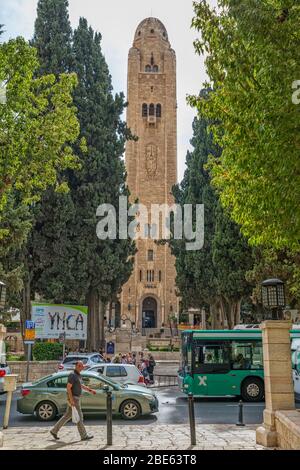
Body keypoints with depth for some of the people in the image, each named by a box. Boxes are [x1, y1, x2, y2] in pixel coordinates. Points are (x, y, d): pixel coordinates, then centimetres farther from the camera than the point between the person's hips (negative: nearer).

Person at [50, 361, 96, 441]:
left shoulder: (78, 375, 13)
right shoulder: (72, 375, -17)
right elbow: (68, 388, -21)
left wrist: (90, 390, 22)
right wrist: (71, 400, -25)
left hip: (76, 398, 10)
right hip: (73, 398, -10)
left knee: (67, 416, 14)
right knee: (79, 417, -4)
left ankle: (54, 431, 20)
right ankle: (84, 436, 4)